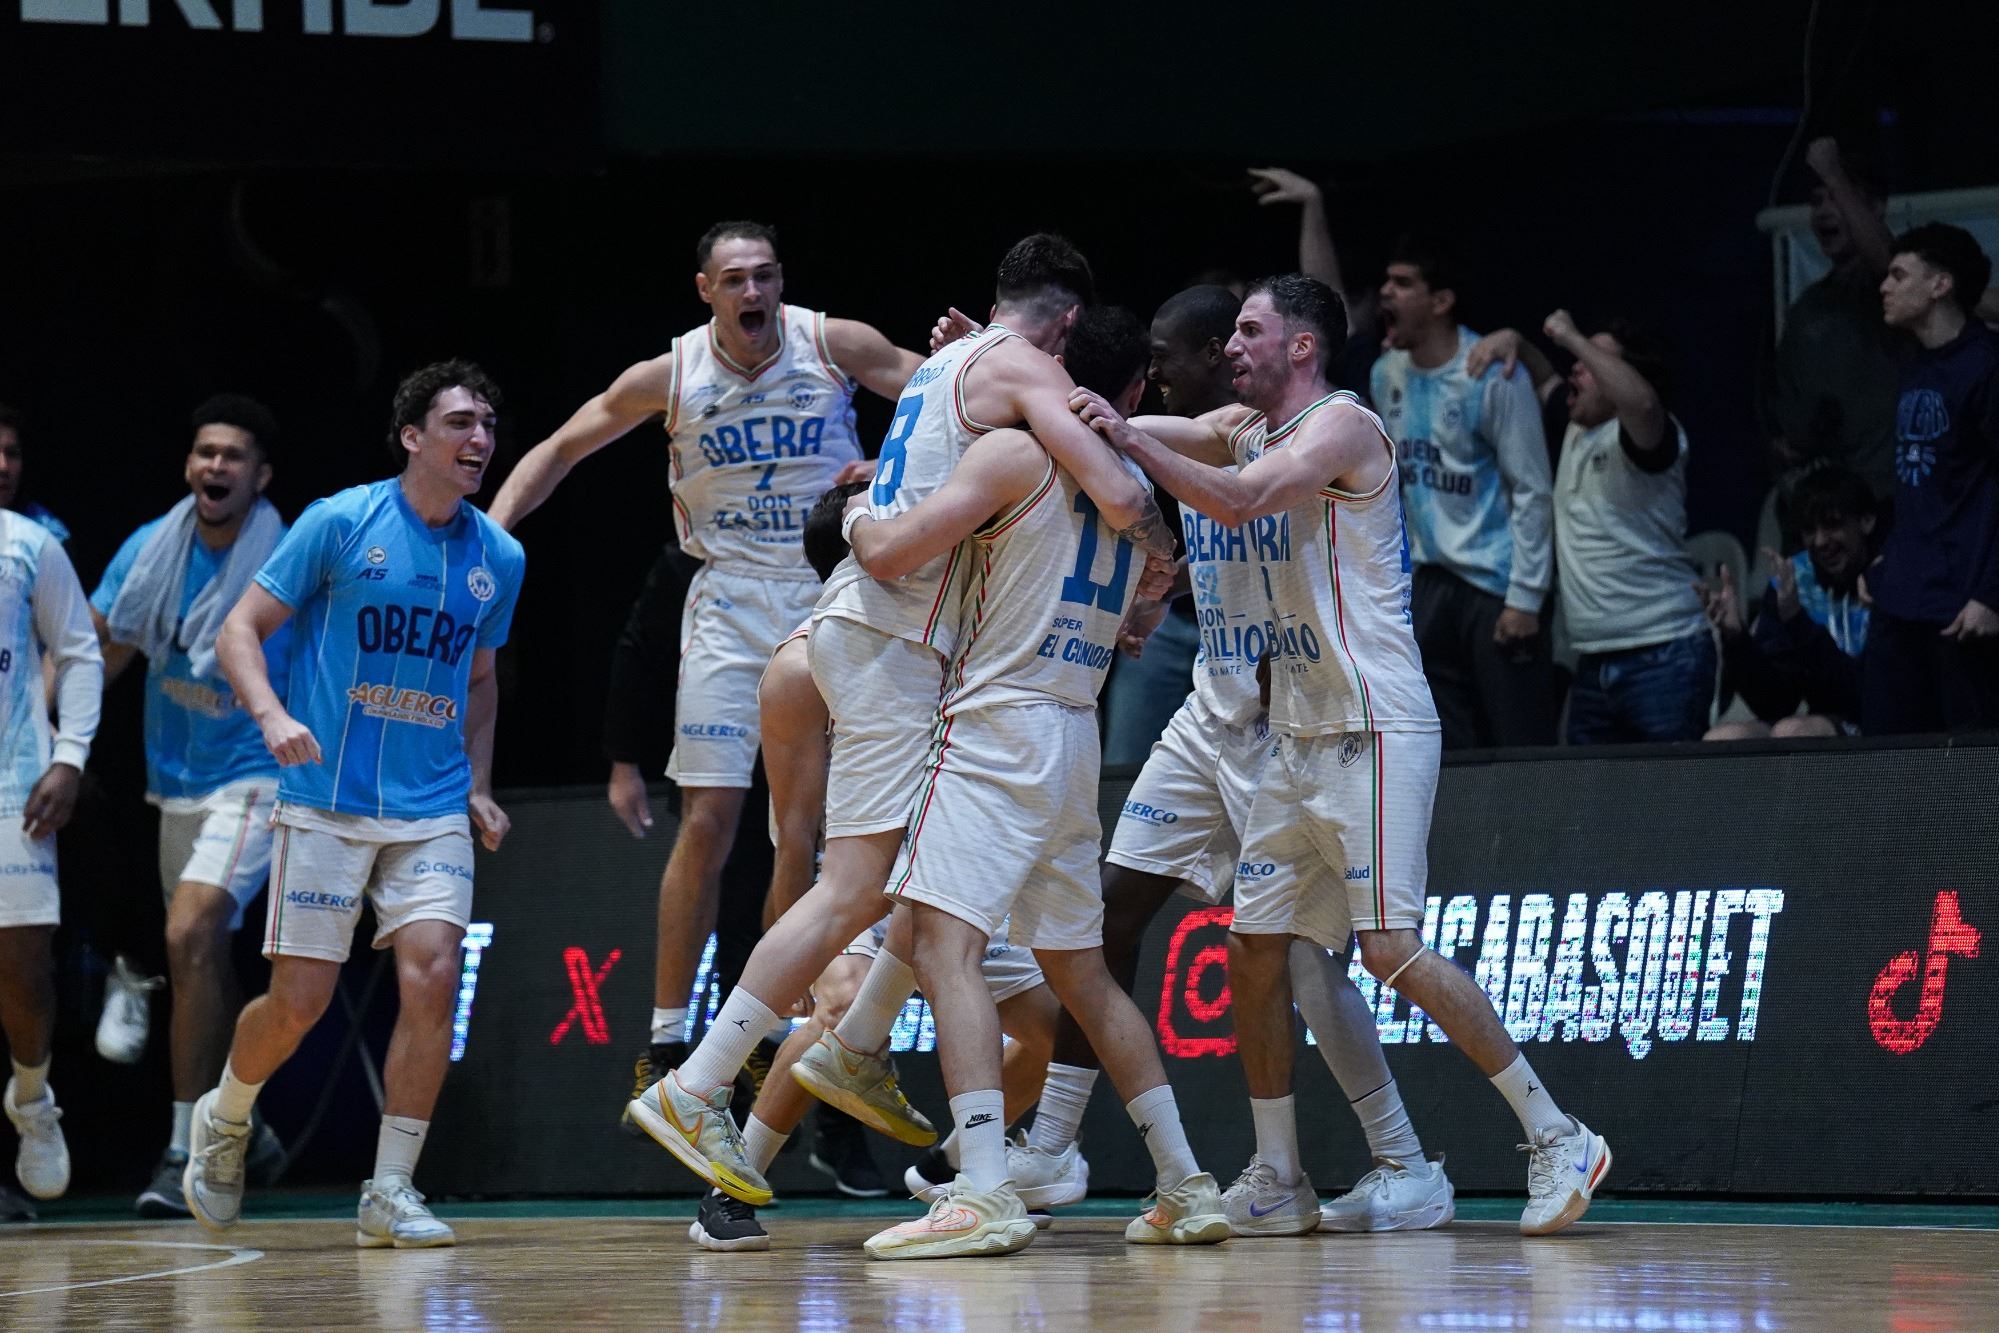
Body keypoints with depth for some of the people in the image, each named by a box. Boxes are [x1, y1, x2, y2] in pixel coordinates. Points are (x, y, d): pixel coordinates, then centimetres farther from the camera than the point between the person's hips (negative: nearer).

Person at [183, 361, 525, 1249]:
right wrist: (271, 715, -21)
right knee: (300, 1001, -3)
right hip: (326, 802, -3)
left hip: (432, 812, 3)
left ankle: (389, 1194, -5)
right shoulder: (340, 523, -6)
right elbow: (241, 630, -3)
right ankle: (223, 1120, 29)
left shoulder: (499, 557, 8)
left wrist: (478, 786, 12)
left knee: (432, 975, -15)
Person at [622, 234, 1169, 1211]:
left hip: (876, 626, 10)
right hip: (891, 638, -10)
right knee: (855, 889, -12)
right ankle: (693, 1093, -14)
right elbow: (1119, 493, -18)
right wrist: (1157, 551, 2)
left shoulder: (948, 362, 21)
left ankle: (856, 1054, 22)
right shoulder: (1022, 366, -6)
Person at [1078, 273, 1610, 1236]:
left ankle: (1557, 1140, -9)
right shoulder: (1247, 430, 16)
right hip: (1298, 733, 9)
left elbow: (1239, 501, -27)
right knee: (1253, 947, 8)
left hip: (1375, 731, -9)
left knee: (1391, 949, -14)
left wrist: (1129, 438, -24)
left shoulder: (1343, 427, -11)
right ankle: (1276, 1180, 17)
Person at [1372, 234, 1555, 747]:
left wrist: (1524, 597, -16)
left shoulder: (1494, 375, -13)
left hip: (1497, 583, -7)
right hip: (1433, 580, 7)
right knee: (1444, 752, 7)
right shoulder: (1387, 373, 8)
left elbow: (1532, 492, -12)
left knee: (1519, 748, -8)